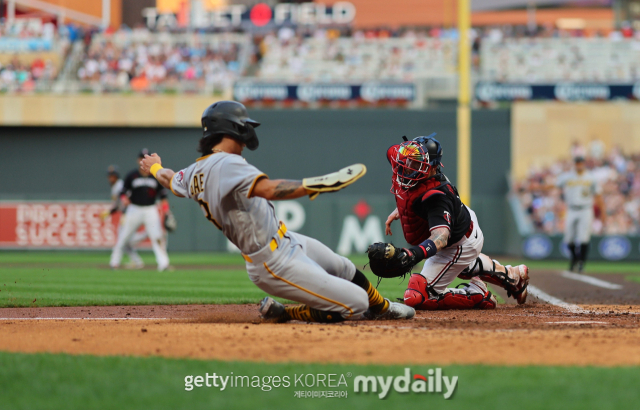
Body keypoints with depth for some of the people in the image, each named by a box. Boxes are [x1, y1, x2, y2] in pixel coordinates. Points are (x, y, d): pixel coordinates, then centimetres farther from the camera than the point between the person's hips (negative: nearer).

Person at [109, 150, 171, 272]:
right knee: (123, 237, 2)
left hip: (150, 210, 0)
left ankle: (163, 263, -14)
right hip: (134, 209, 0)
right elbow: (123, 192, 4)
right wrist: (124, 199, -20)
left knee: (157, 236, -13)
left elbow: (163, 196, 8)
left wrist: (166, 212, -3)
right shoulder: (132, 176, 2)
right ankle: (114, 263, 15)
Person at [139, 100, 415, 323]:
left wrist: (156, 168, 50)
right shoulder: (226, 164, -26)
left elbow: (171, 180, 28)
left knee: (346, 270, 28)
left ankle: (382, 308, 52)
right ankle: (280, 314, 7)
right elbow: (268, 189, -43)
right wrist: (315, 185, -50)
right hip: (276, 266, -11)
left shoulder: (195, 173, 5)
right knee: (356, 304, -8)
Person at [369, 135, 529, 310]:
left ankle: (477, 295, 4)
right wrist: (400, 208, 9)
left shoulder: (436, 197, -44)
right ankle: (513, 276, 57)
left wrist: (412, 254, -73)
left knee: (416, 298, -11)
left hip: (461, 246, -9)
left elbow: (441, 236, -57)